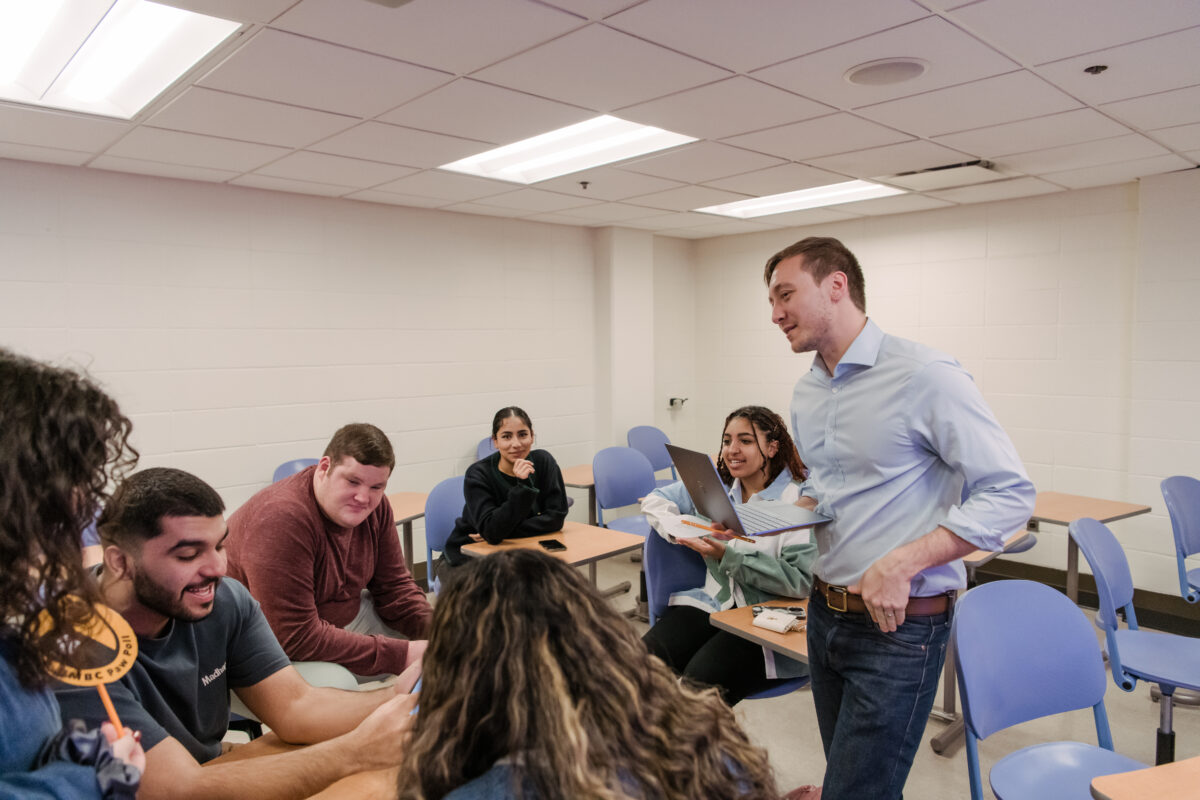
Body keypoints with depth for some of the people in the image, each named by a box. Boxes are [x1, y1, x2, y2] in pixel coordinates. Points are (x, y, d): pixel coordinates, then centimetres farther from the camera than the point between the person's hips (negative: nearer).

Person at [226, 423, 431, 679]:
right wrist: (399, 655, -31)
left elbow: (394, 587, 2)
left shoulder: (373, 506, -5)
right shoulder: (280, 519, -29)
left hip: (347, 620, 8)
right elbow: (295, 637, -31)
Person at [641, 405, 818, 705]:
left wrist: (728, 556, -19)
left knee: (700, 683, -30)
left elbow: (801, 579, -15)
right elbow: (655, 500, 18)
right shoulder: (715, 486, 12)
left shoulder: (797, 500, -5)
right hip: (712, 603, 5)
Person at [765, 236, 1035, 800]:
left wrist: (901, 564, -24)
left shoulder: (924, 377, -17)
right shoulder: (806, 393, 7)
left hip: (898, 626, -7)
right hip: (825, 613, 7)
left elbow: (1009, 493, -18)